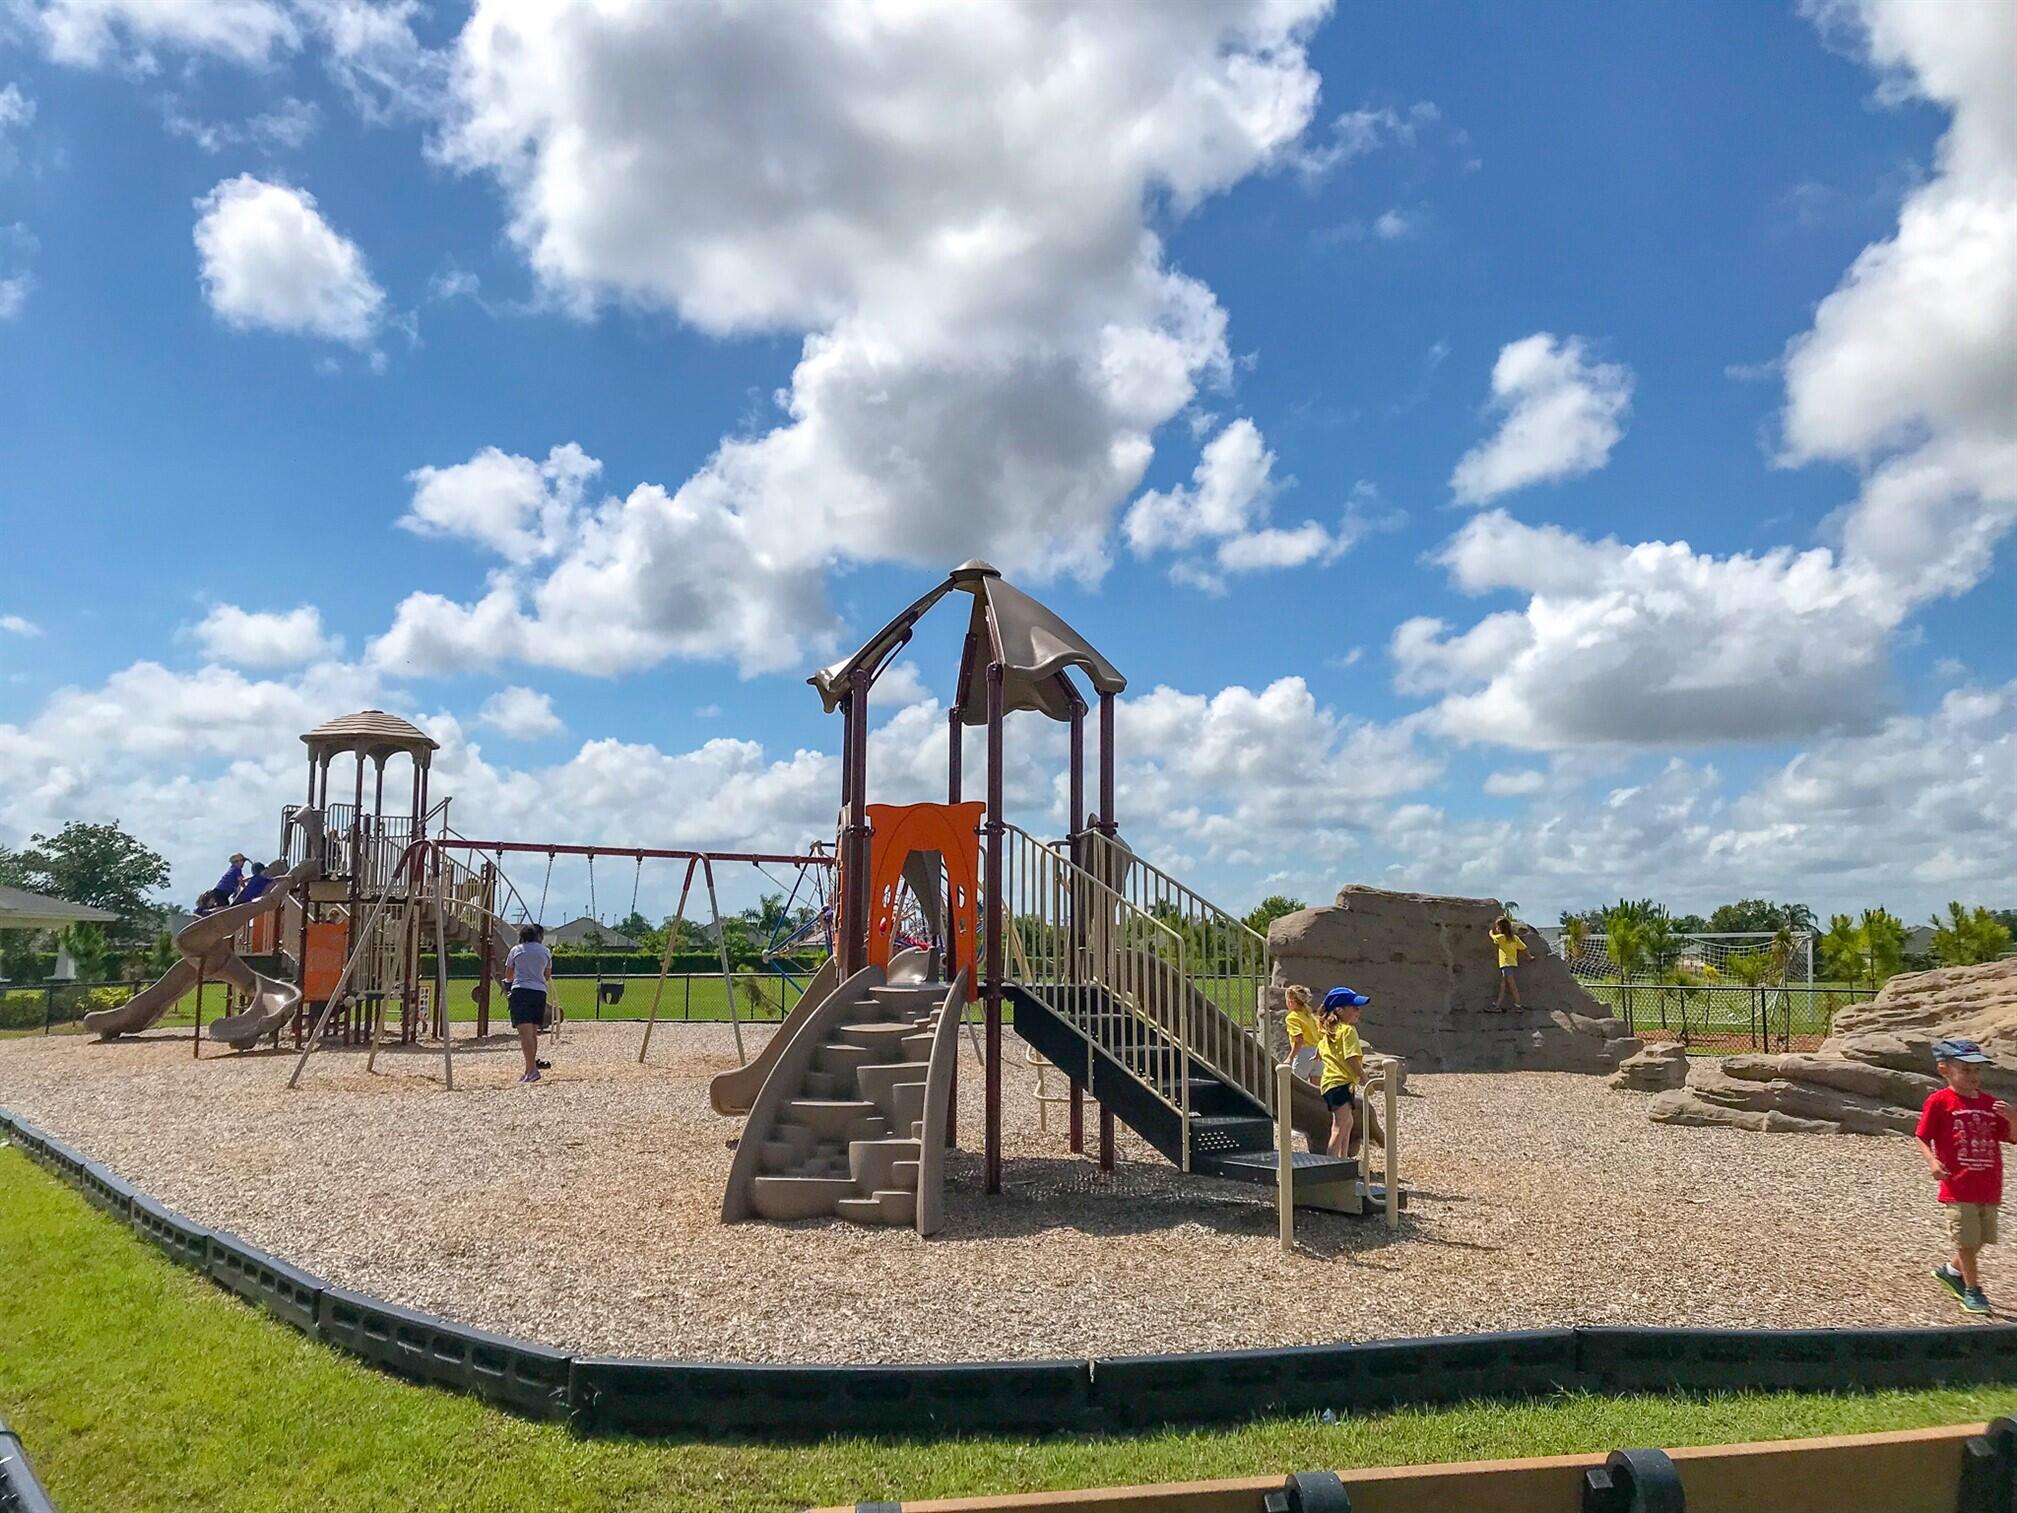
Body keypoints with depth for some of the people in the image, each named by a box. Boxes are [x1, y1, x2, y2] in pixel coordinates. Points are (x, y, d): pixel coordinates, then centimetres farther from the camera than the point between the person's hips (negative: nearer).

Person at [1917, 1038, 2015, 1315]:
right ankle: (1972, 1289, 13)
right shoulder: (1939, 1102, -7)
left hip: (1990, 1188, 5)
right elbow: (1923, 1139, -5)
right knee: (1967, 1239, -2)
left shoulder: (1989, 1103, 8)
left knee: (1980, 1238, 14)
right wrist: (1932, 1161, -22)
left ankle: (1952, 1271, 36)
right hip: (1959, 1187, -5)